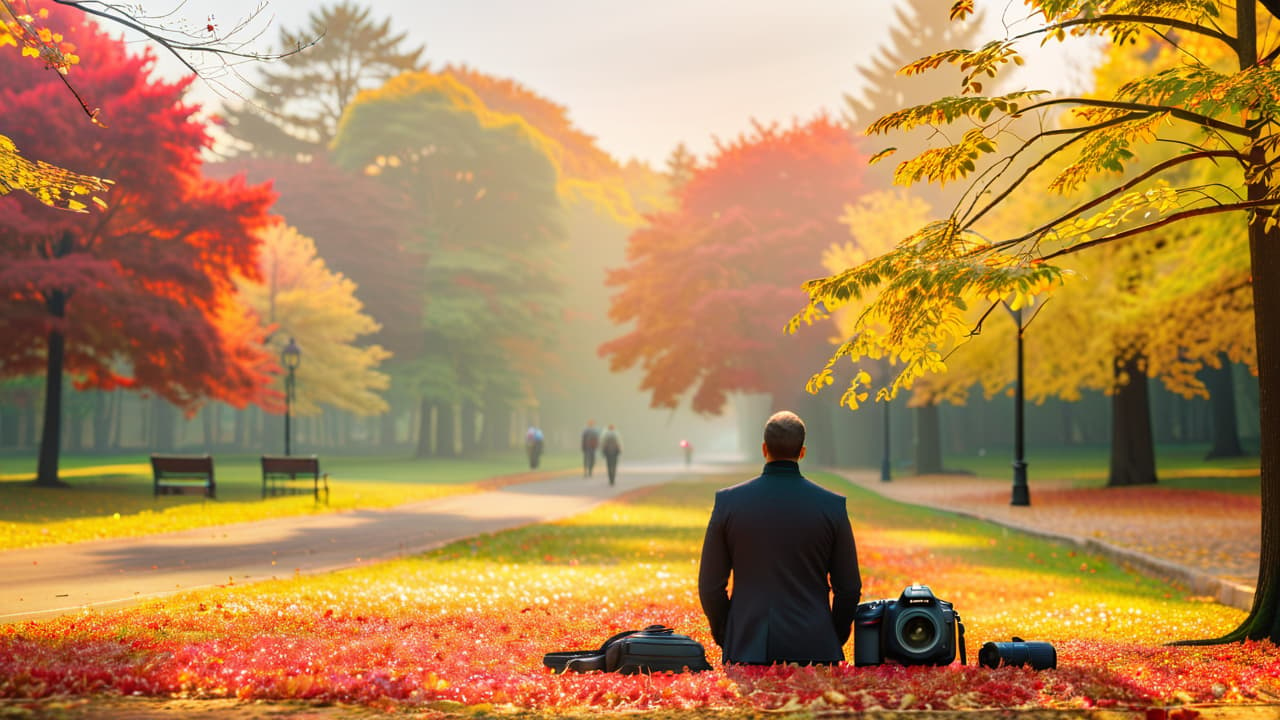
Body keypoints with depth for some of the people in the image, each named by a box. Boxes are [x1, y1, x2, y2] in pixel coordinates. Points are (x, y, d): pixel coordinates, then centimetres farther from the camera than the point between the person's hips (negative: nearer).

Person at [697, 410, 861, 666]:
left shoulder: (728, 502, -2)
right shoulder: (831, 506, -2)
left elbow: (710, 586, 2)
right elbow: (849, 588, 4)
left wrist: (725, 639, 16)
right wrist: (835, 641, 18)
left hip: (748, 647, 0)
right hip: (814, 647, 0)